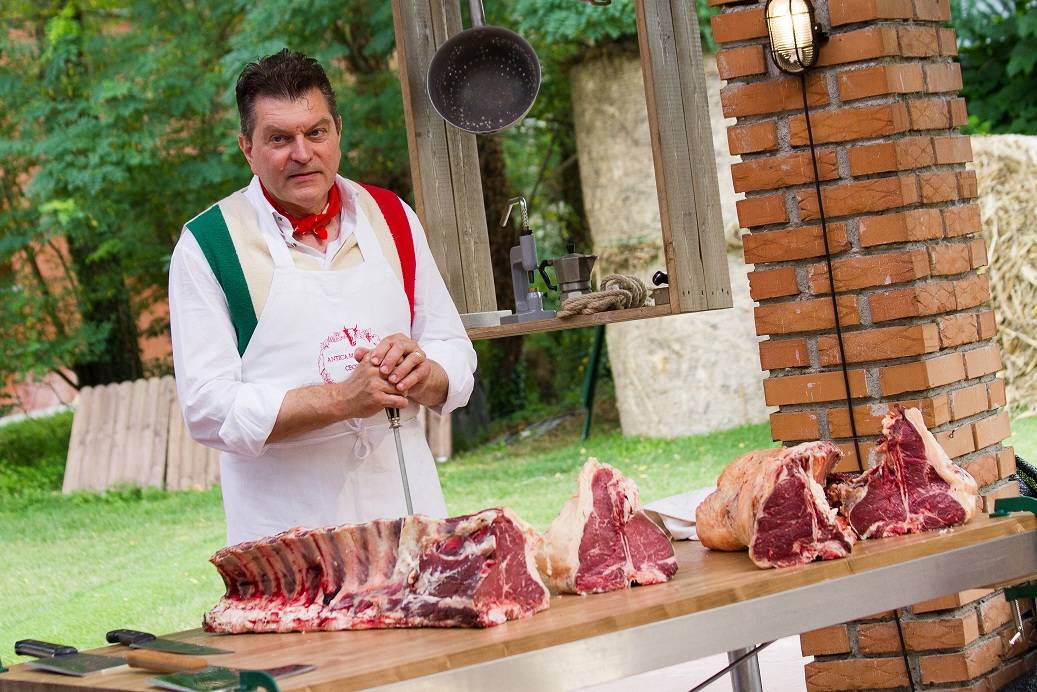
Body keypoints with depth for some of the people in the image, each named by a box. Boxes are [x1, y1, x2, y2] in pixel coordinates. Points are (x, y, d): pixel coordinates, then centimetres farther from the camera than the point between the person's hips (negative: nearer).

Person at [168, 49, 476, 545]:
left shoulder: (391, 218, 8)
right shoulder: (206, 246, -4)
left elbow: (457, 355, 12)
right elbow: (209, 408, -11)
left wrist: (421, 374, -11)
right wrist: (342, 398, -21)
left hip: (408, 506, 3)